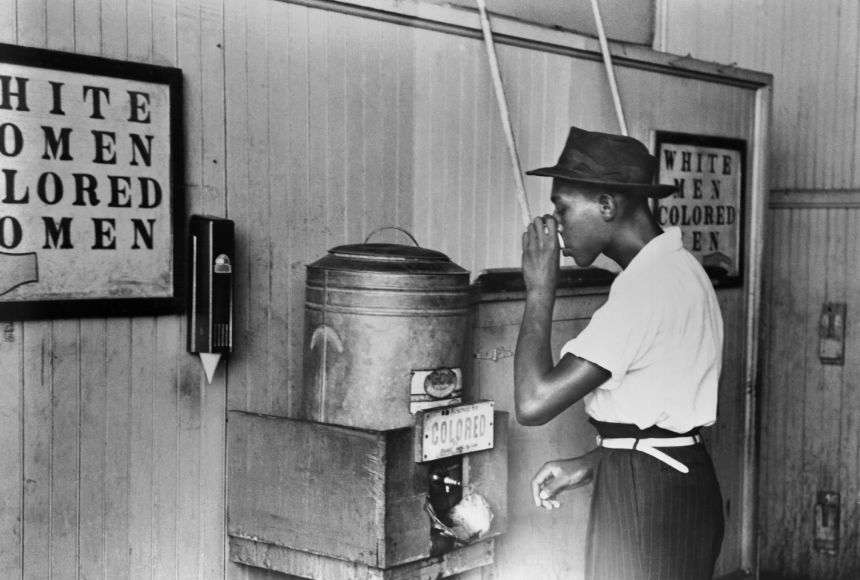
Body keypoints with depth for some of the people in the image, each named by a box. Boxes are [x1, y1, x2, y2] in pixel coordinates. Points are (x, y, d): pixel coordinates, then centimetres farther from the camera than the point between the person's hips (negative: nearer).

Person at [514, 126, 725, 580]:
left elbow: (532, 403, -26)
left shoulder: (647, 285, -22)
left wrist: (540, 289, -17)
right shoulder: (673, 266, 10)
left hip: (646, 498, -9)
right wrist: (592, 463, 9)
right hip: (673, 483, 9)